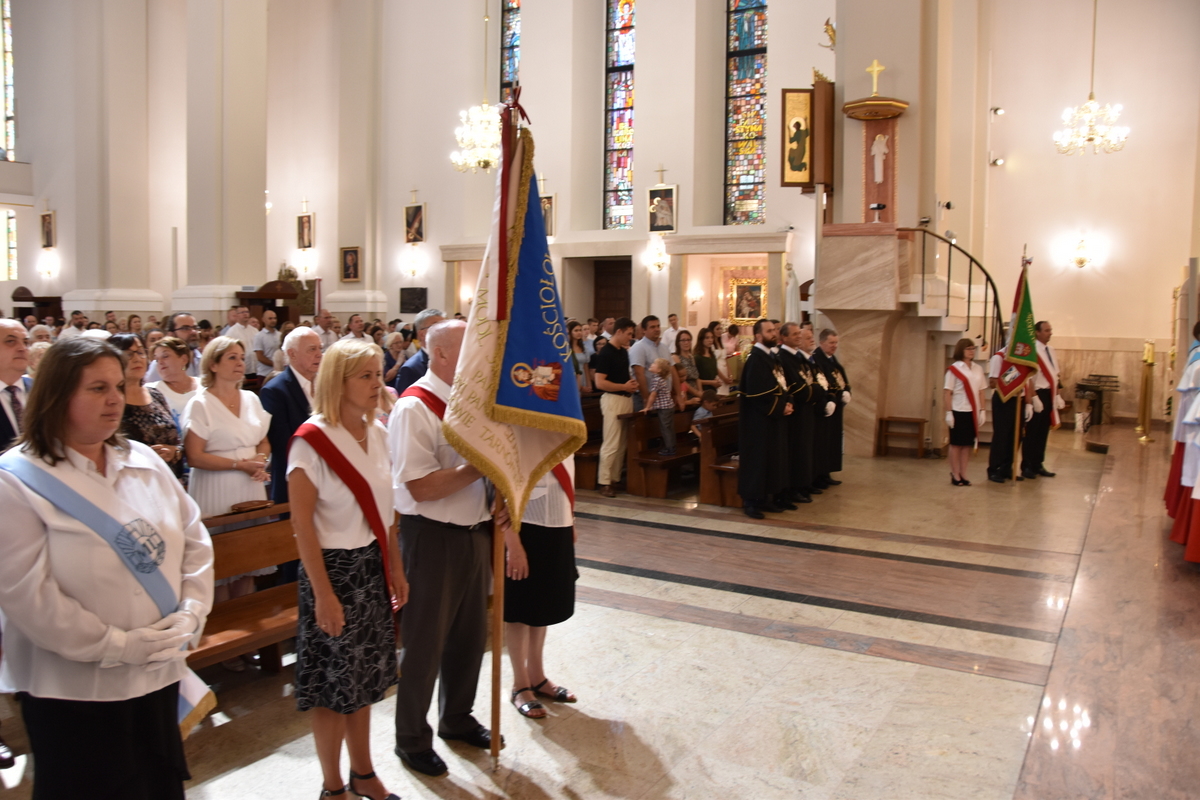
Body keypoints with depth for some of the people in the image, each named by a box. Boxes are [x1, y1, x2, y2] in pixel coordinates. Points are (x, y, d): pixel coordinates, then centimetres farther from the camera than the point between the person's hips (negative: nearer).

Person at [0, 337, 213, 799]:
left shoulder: (144, 461, 3)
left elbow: (195, 542, 6)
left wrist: (190, 614, -7)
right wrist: (116, 645, -19)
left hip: (158, 672, 5)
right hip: (73, 688, -5)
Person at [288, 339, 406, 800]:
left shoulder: (377, 433, 4)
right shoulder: (312, 441, -16)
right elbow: (302, 523, -16)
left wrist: (396, 570, 11)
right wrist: (322, 593, -17)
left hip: (373, 566, 6)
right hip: (334, 567, -6)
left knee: (364, 677, 17)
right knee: (334, 681, 7)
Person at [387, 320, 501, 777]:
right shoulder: (414, 408, -17)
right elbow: (422, 486, -24)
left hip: (475, 531, 8)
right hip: (434, 538, -8)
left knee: (470, 634, 20)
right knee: (425, 642, 8)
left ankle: (457, 719, 42)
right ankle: (411, 739, 28)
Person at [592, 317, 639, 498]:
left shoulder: (624, 351, 12)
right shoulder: (605, 353, -14)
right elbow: (599, 383, -19)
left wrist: (632, 383, 5)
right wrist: (624, 386, -15)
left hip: (626, 399, 9)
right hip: (613, 399, -9)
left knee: (622, 444, 12)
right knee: (611, 444, -6)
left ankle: (615, 478, 19)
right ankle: (604, 482, 0)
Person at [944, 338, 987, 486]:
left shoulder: (978, 369, 8)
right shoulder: (954, 369, -5)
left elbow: (981, 391, 11)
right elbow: (947, 392, -6)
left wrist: (982, 410, 5)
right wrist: (948, 413, -11)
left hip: (973, 412, 4)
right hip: (959, 411, -4)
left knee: (968, 443, 7)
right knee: (956, 443, 3)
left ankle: (963, 474, 15)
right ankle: (955, 475, 10)